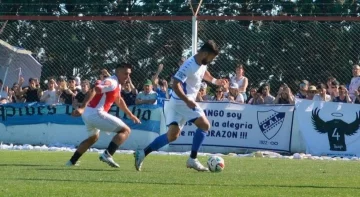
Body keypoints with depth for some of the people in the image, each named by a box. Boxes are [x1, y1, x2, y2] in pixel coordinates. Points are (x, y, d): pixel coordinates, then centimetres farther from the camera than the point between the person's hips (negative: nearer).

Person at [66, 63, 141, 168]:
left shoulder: (117, 84, 19)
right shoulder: (112, 82, -12)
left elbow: (119, 101, 39)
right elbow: (93, 91, -26)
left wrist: (130, 115, 46)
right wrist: (82, 107, -37)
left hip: (87, 114, 10)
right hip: (96, 113, -10)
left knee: (93, 137, 36)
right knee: (125, 130, -6)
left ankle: (72, 162, 39)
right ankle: (107, 154, -21)